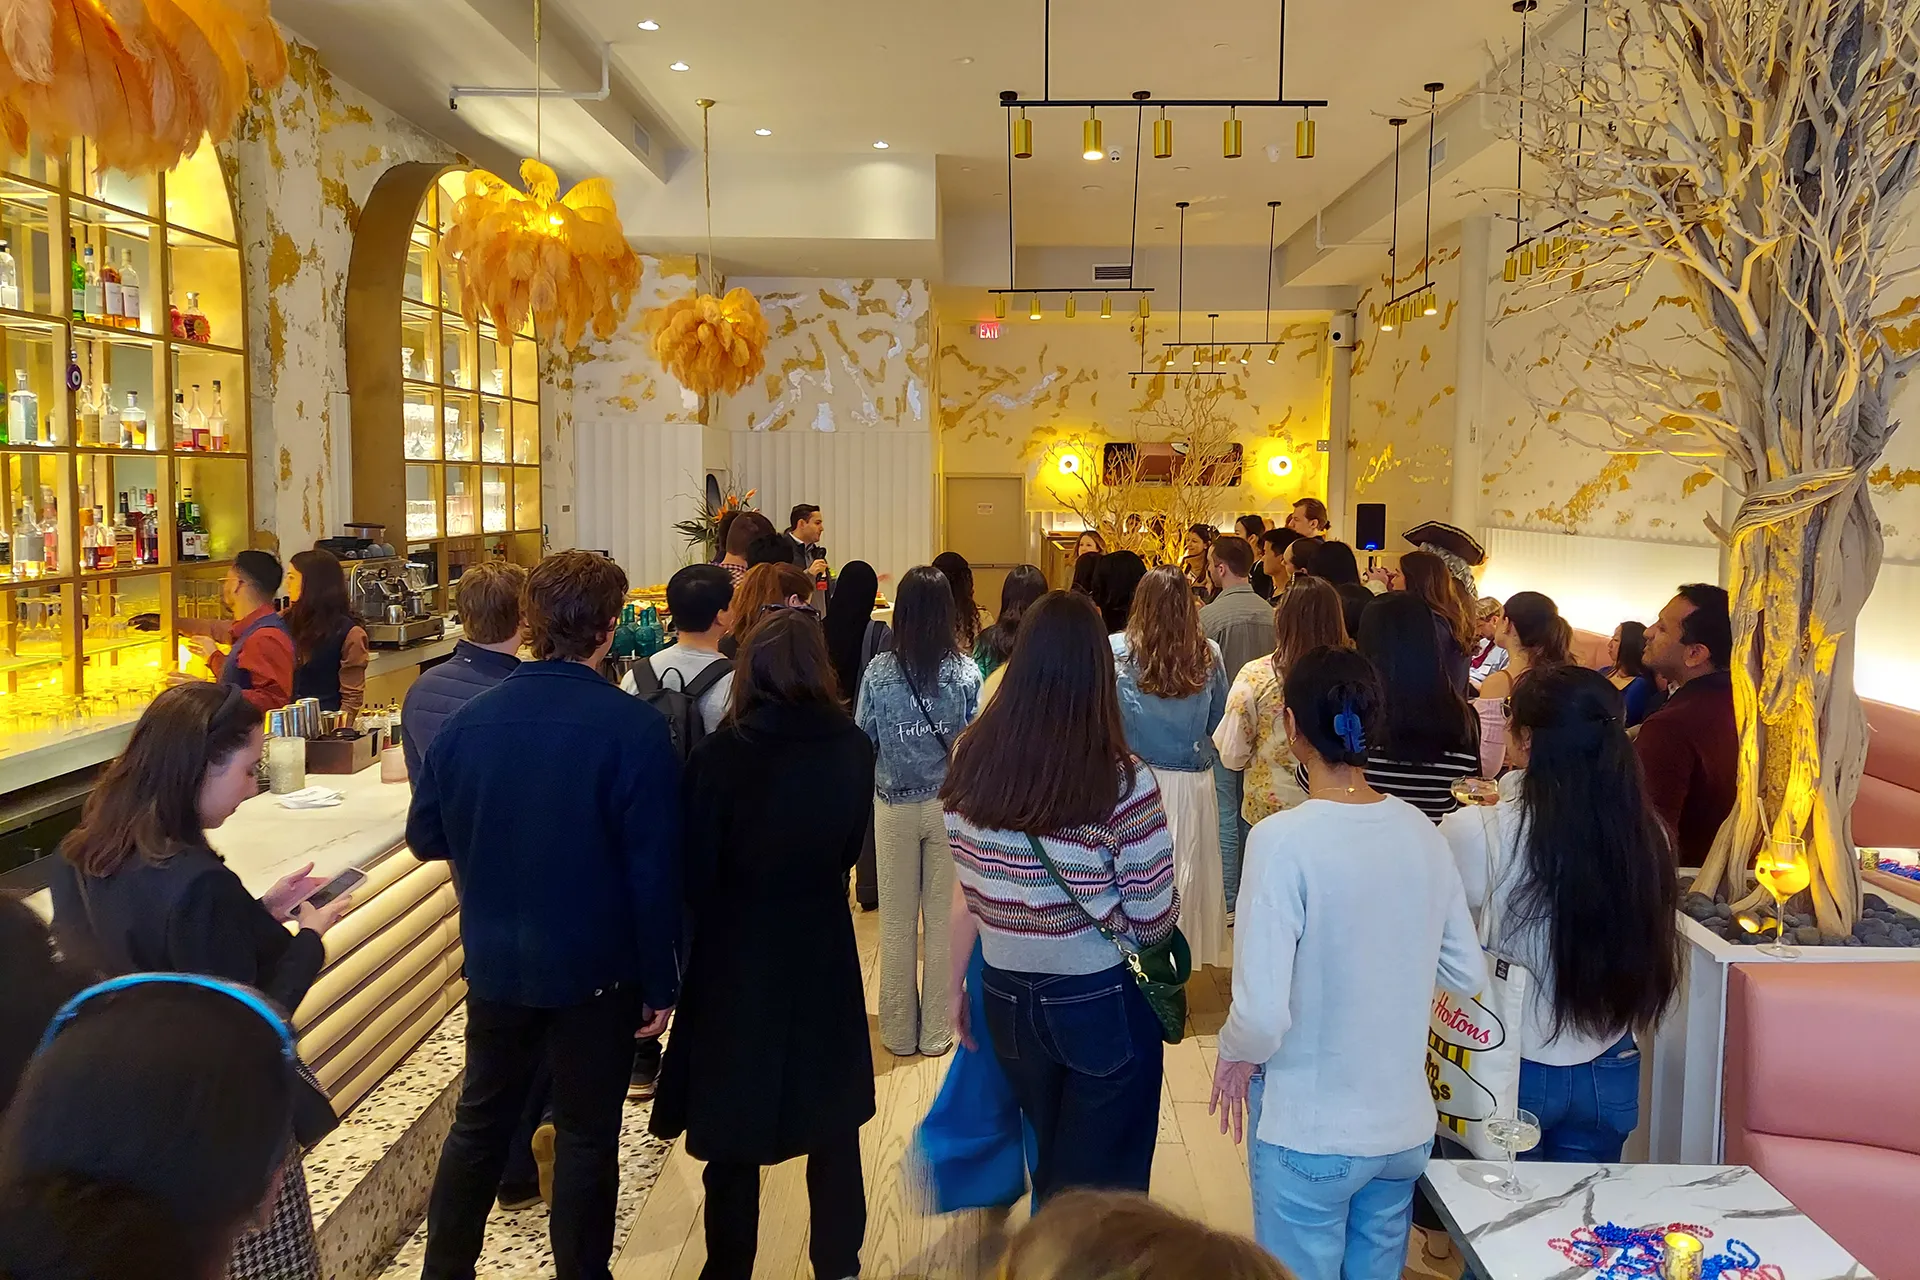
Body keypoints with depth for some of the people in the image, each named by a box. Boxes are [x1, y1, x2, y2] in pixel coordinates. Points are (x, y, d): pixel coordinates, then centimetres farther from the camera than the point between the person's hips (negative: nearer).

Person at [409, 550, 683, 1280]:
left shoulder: (469, 721, -6)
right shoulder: (633, 728, -18)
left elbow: (424, 837, 5)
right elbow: (654, 872, -17)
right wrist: (660, 982, -8)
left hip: (494, 966, 4)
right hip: (595, 973, -4)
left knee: (479, 1124, 21)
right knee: (587, 1137, 11)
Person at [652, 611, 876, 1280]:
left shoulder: (718, 756, -19)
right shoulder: (853, 749, -10)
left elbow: (695, 873, -10)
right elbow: (850, 849, 3)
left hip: (736, 957, -3)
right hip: (824, 951, 3)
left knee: (734, 1131, 14)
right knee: (833, 1125, 20)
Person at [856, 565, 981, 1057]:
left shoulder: (879, 672, -11)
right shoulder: (966, 672, -12)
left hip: (894, 806, 0)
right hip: (949, 803, 0)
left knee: (897, 921, 13)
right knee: (944, 918, 11)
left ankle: (899, 1031, 23)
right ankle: (937, 1029, 20)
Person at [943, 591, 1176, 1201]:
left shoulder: (971, 762, -10)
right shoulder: (1123, 782, -22)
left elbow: (966, 895, -1)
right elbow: (1153, 921, -16)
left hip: (1006, 995, 4)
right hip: (1103, 1003, -4)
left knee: (1049, 1168, 27)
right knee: (1102, 1191, 15)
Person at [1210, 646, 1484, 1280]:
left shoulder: (1283, 840, -22)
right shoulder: (1421, 833, -6)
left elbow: (1262, 1013, -23)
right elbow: (1469, 976, 4)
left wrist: (1235, 1056, -3)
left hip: (1310, 1136, -5)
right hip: (1407, 1128, 5)